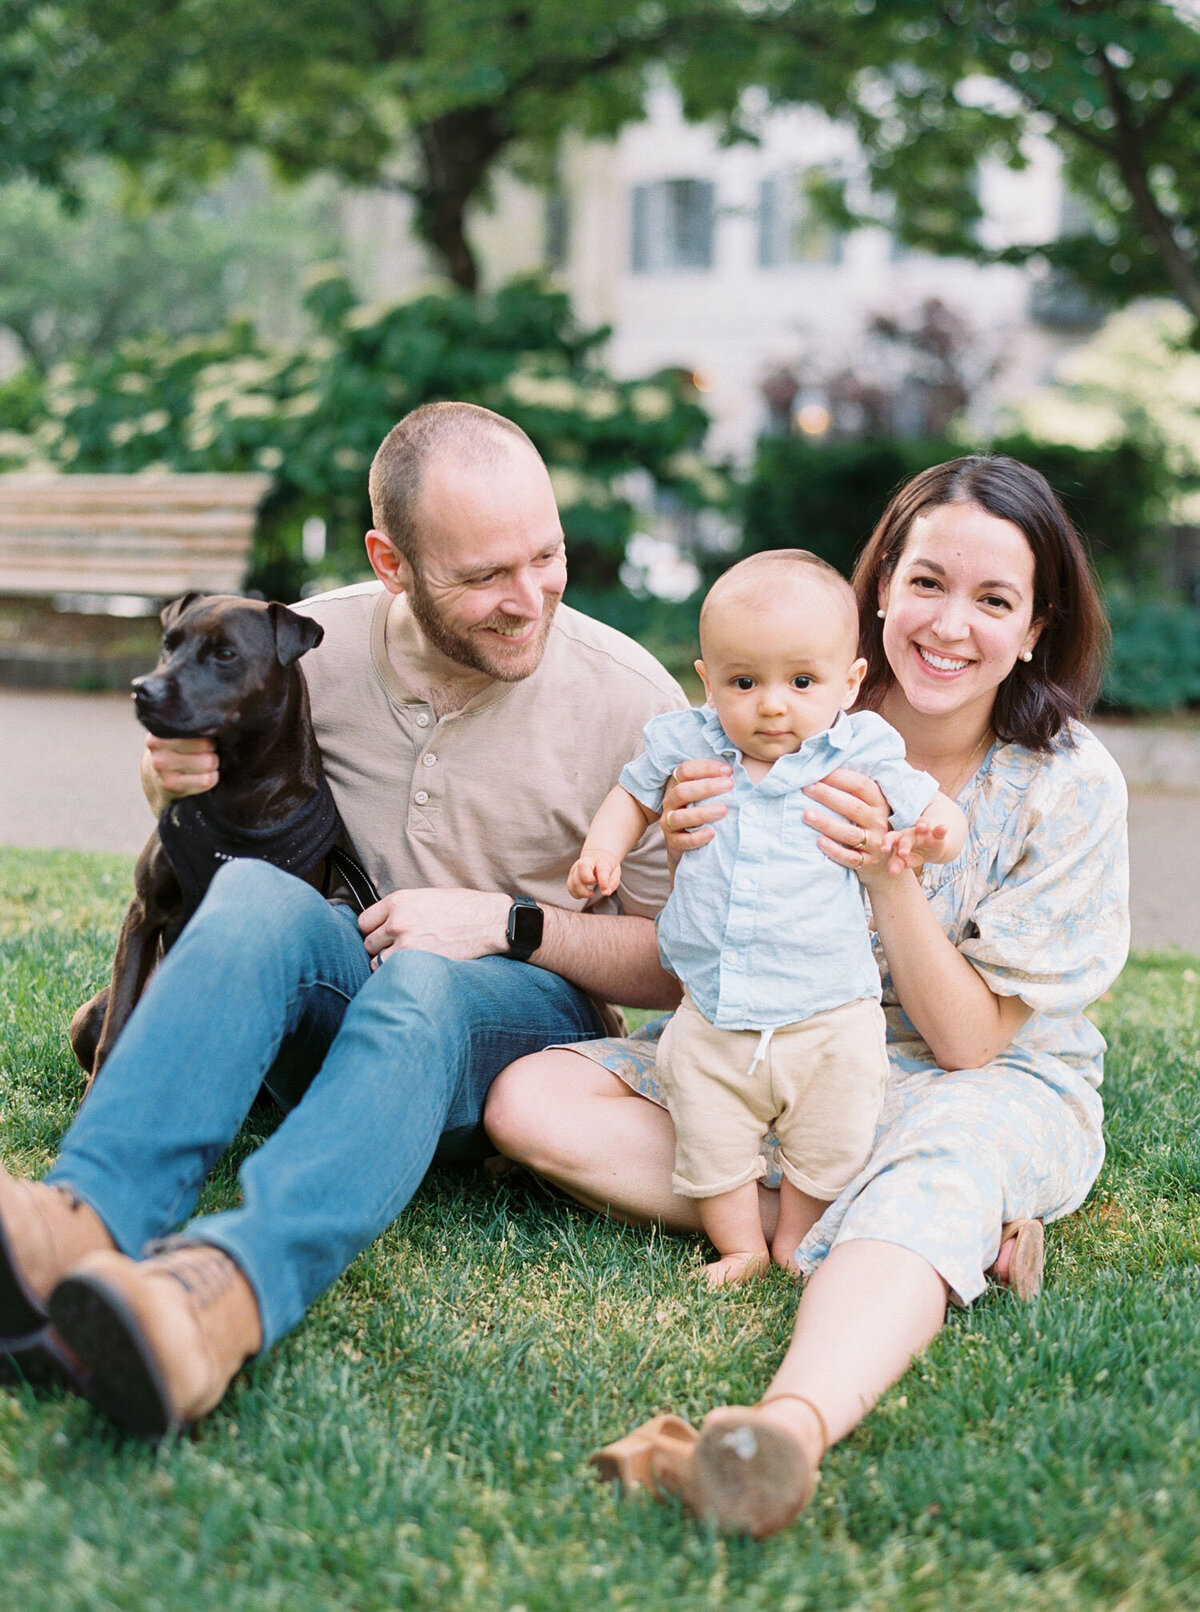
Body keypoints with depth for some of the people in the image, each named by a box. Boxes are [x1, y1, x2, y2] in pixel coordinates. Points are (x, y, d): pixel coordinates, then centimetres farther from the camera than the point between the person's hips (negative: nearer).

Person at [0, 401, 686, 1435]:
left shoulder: (630, 700, -7)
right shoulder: (308, 648, -3)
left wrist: (508, 922, -15)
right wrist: (175, 780, -9)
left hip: (523, 1011, -2)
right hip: (338, 993, 2)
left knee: (420, 987, -37)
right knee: (255, 893, -31)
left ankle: (231, 1287, -63)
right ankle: (84, 1222, -53)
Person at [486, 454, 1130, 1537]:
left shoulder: (1071, 785, -12)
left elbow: (967, 1043, -13)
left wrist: (889, 874, -29)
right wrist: (695, 860, -23)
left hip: (992, 1088, -4)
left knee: (940, 1165, -40)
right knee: (530, 1101, -17)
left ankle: (796, 1422, -68)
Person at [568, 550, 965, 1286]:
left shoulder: (860, 756, -8)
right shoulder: (687, 746, -1)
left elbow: (931, 810, -3)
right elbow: (635, 795, 18)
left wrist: (934, 834, -26)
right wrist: (603, 848, -1)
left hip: (830, 1019, -2)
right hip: (712, 1017, 2)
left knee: (830, 1145, 6)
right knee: (710, 1145, 6)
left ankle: (797, 1241, 30)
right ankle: (741, 1247, 28)